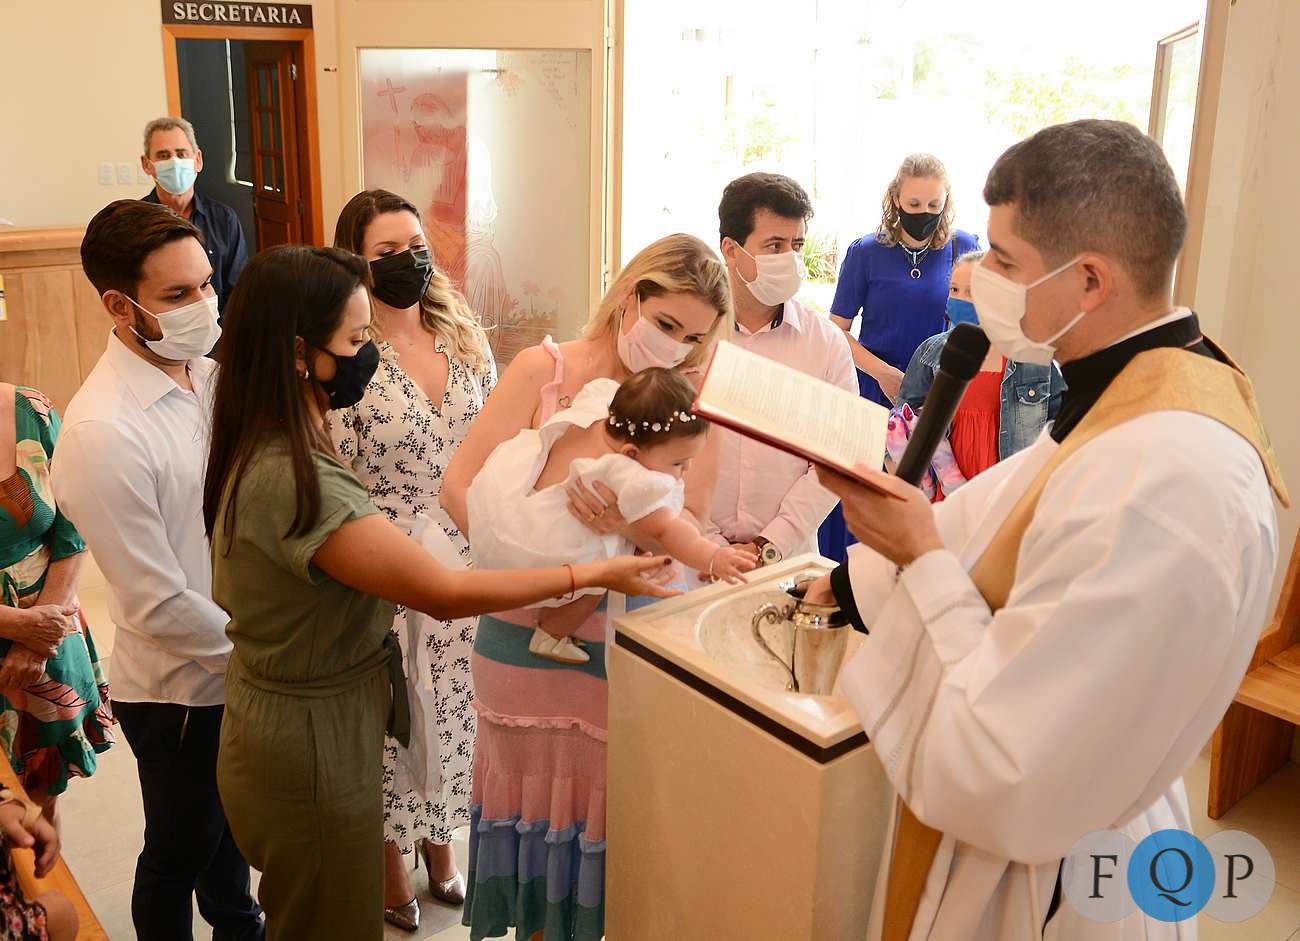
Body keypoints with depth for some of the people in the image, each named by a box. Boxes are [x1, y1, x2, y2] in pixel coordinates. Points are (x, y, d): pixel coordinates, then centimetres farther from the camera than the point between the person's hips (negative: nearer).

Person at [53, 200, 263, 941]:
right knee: (181, 849, 17)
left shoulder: (208, 374, -3)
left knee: (231, 818, 29)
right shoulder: (102, 432, -26)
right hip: (180, 688, -7)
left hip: (241, 661, 7)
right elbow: (158, 603, -24)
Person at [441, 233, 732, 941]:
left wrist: (631, 519, -28)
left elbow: (692, 531, -7)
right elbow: (460, 486, -11)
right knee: (531, 799, 15)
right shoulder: (545, 369, -6)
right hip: (525, 628, 0)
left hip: (629, 637, 1)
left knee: (607, 804, 13)